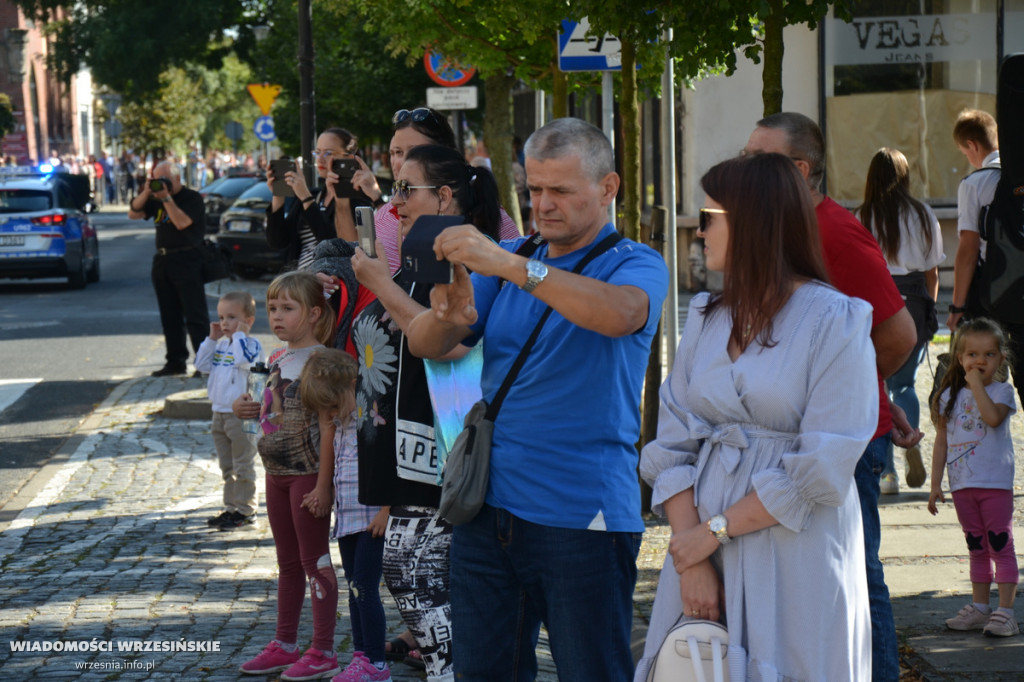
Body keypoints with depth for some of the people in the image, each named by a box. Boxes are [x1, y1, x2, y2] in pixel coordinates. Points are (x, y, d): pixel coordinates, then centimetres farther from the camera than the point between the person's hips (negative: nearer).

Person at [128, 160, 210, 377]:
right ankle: (176, 361, 16)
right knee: (170, 316, 10)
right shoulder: (157, 200, 14)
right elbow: (133, 214, 9)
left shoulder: (192, 198, -6)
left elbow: (182, 222, -20)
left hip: (187, 261, -7)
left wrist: (167, 197, -18)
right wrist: (146, 193, -4)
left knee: (195, 315, -8)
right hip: (163, 260, 7)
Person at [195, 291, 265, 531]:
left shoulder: (251, 344, -11)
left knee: (243, 466, -1)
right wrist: (212, 339, 5)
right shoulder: (220, 345, 12)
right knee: (227, 467, 16)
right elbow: (201, 364, 9)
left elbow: (243, 359, -31)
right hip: (220, 412, 8)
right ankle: (231, 508, 24)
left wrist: (239, 334, -21)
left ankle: (245, 510, 5)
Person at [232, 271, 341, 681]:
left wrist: (323, 485, -22)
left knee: (315, 561, -1)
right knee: (287, 562, 16)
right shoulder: (276, 359, 9)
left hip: (308, 474, -8)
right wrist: (245, 410, 1)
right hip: (277, 473, 8)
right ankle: (285, 645, 25)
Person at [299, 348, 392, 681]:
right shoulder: (340, 421, 13)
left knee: (365, 588, -9)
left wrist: (386, 510, -21)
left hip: (372, 516, -9)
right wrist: (325, 424, 6)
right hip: (346, 517, 9)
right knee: (354, 589, 11)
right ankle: (361, 655, 17)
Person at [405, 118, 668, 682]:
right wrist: (446, 316, -17)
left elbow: (619, 313, -28)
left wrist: (510, 266, -34)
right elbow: (422, 345, 8)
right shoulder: (509, 260, 14)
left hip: (582, 515, -5)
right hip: (487, 505, 5)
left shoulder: (634, 264, -3)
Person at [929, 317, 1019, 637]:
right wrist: (935, 484, 7)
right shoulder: (950, 396, 8)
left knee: (1000, 545, -4)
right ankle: (979, 608, 20)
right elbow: (941, 442, 10)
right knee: (977, 548, 13)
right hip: (962, 485, 4)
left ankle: (1005, 611, -2)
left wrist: (977, 383, -19)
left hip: (995, 482, -4)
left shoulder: (1001, 391, -3)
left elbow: (993, 417, -26)